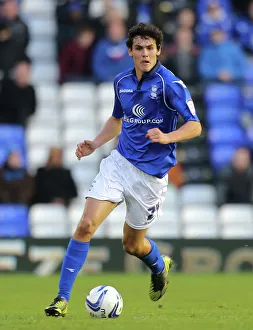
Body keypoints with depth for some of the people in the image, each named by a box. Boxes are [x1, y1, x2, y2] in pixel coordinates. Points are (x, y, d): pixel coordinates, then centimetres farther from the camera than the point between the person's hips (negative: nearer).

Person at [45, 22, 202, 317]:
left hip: (151, 173, -4)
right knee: (86, 225, -13)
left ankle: (160, 267, 47)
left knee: (132, 244, 11)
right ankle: (62, 298, -10)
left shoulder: (169, 84, -13)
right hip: (119, 162, 4)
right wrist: (94, 144, 9)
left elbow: (194, 126, -15)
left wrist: (167, 137, -32)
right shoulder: (122, 81, 6)